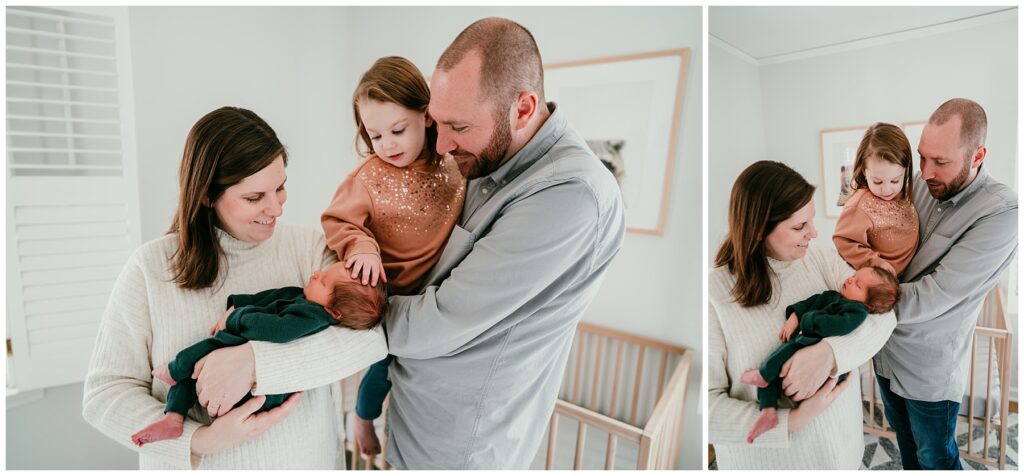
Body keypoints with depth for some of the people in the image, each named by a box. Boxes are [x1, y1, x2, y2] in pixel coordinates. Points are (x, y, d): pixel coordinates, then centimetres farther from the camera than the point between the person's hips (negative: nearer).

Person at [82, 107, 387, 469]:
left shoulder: (311, 249, -11)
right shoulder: (151, 267, -10)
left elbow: (369, 334, -23)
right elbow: (104, 392, -8)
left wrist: (255, 360, -32)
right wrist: (200, 440, -23)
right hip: (194, 463, 0)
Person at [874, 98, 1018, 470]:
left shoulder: (1001, 213, -23)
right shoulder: (920, 185, -6)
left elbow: (936, 294, -28)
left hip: (929, 368, -5)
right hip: (885, 349, 5)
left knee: (935, 457, 18)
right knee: (905, 439, 26)